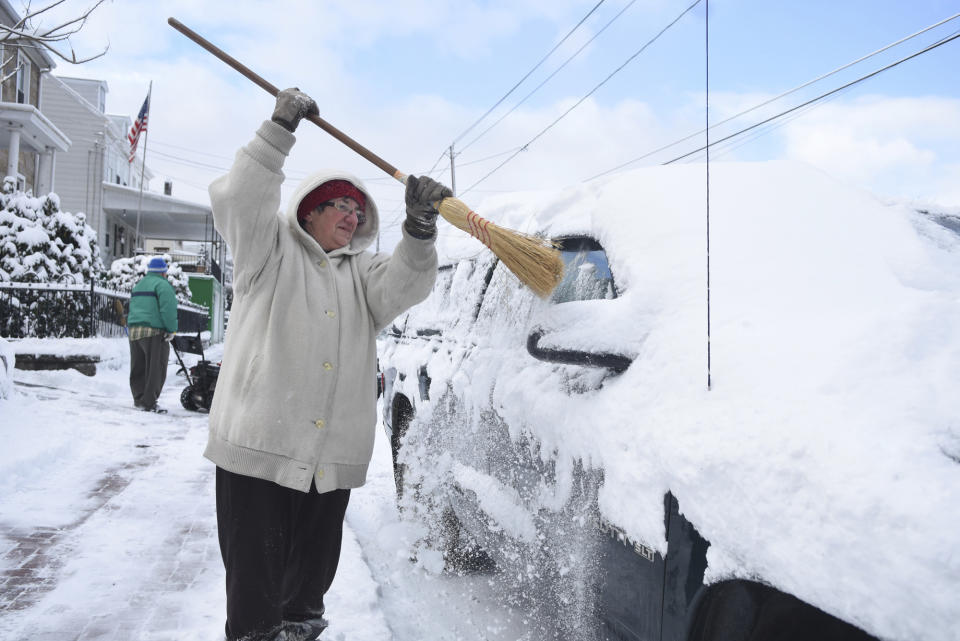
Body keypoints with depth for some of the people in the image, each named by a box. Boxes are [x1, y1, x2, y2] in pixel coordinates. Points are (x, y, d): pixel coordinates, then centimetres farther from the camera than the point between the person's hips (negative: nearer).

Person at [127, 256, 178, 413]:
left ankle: (139, 399, 16)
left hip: (134, 330, 8)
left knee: (138, 369, 13)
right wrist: (171, 330, -9)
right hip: (154, 331, -8)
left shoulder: (138, 285, 21)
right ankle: (149, 402, -6)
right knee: (155, 369, -5)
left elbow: (133, 307, 23)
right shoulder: (162, 285, -6)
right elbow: (168, 309, -15)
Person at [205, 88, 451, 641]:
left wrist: (420, 229, -18)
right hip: (258, 448, -4)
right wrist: (280, 129, -17)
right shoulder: (273, 251, 9)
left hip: (334, 459, 5)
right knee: (254, 583, -1)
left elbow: (407, 284, 1)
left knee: (311, 578, 16)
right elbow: (237, 200, -9)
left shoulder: (363, 272, 21)